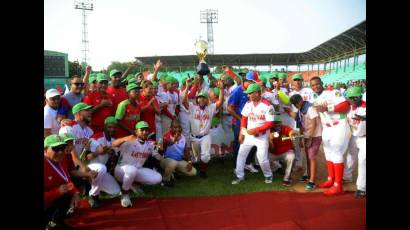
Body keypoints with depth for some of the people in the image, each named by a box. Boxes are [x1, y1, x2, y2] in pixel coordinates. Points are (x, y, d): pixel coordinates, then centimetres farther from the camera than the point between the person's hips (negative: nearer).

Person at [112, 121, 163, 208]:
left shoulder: (150, 144, -1)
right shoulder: (129, 142, -19)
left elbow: (159, 158, 2)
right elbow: (113, 144, -36)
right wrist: (125, 139, -55)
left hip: (138, 170, 6)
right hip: (122, 169, -5)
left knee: (158, 178, -10)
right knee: (132, 170, -41)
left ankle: (134, 183, 12)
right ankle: (125, 194, -13)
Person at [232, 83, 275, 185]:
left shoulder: (267, 105, -16)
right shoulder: (248, 103, 1)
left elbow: (270, 123, -18)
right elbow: (244, 118, 8)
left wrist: (256, 130, -24)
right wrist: (241, 133, 2)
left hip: (262, 136, -5)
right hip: (248, 134, 5)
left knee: (262, 158, -5)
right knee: (241, 154, 5)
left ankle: (268, 175, 24)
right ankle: (239, 176, 18)